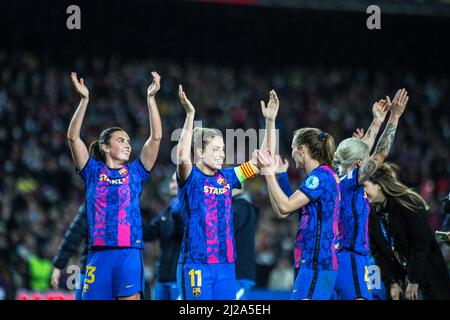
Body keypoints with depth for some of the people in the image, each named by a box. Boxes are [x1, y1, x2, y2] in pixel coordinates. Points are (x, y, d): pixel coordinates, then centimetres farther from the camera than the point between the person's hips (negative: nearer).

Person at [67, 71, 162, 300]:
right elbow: (73, 137, 0)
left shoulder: (135, 172, 10)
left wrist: (150, 98, -4)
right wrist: (84, 100, -9)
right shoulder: (93, 171, 9)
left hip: (129, 252, 0)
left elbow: (156, 137, 3)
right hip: (99, 253, 0)